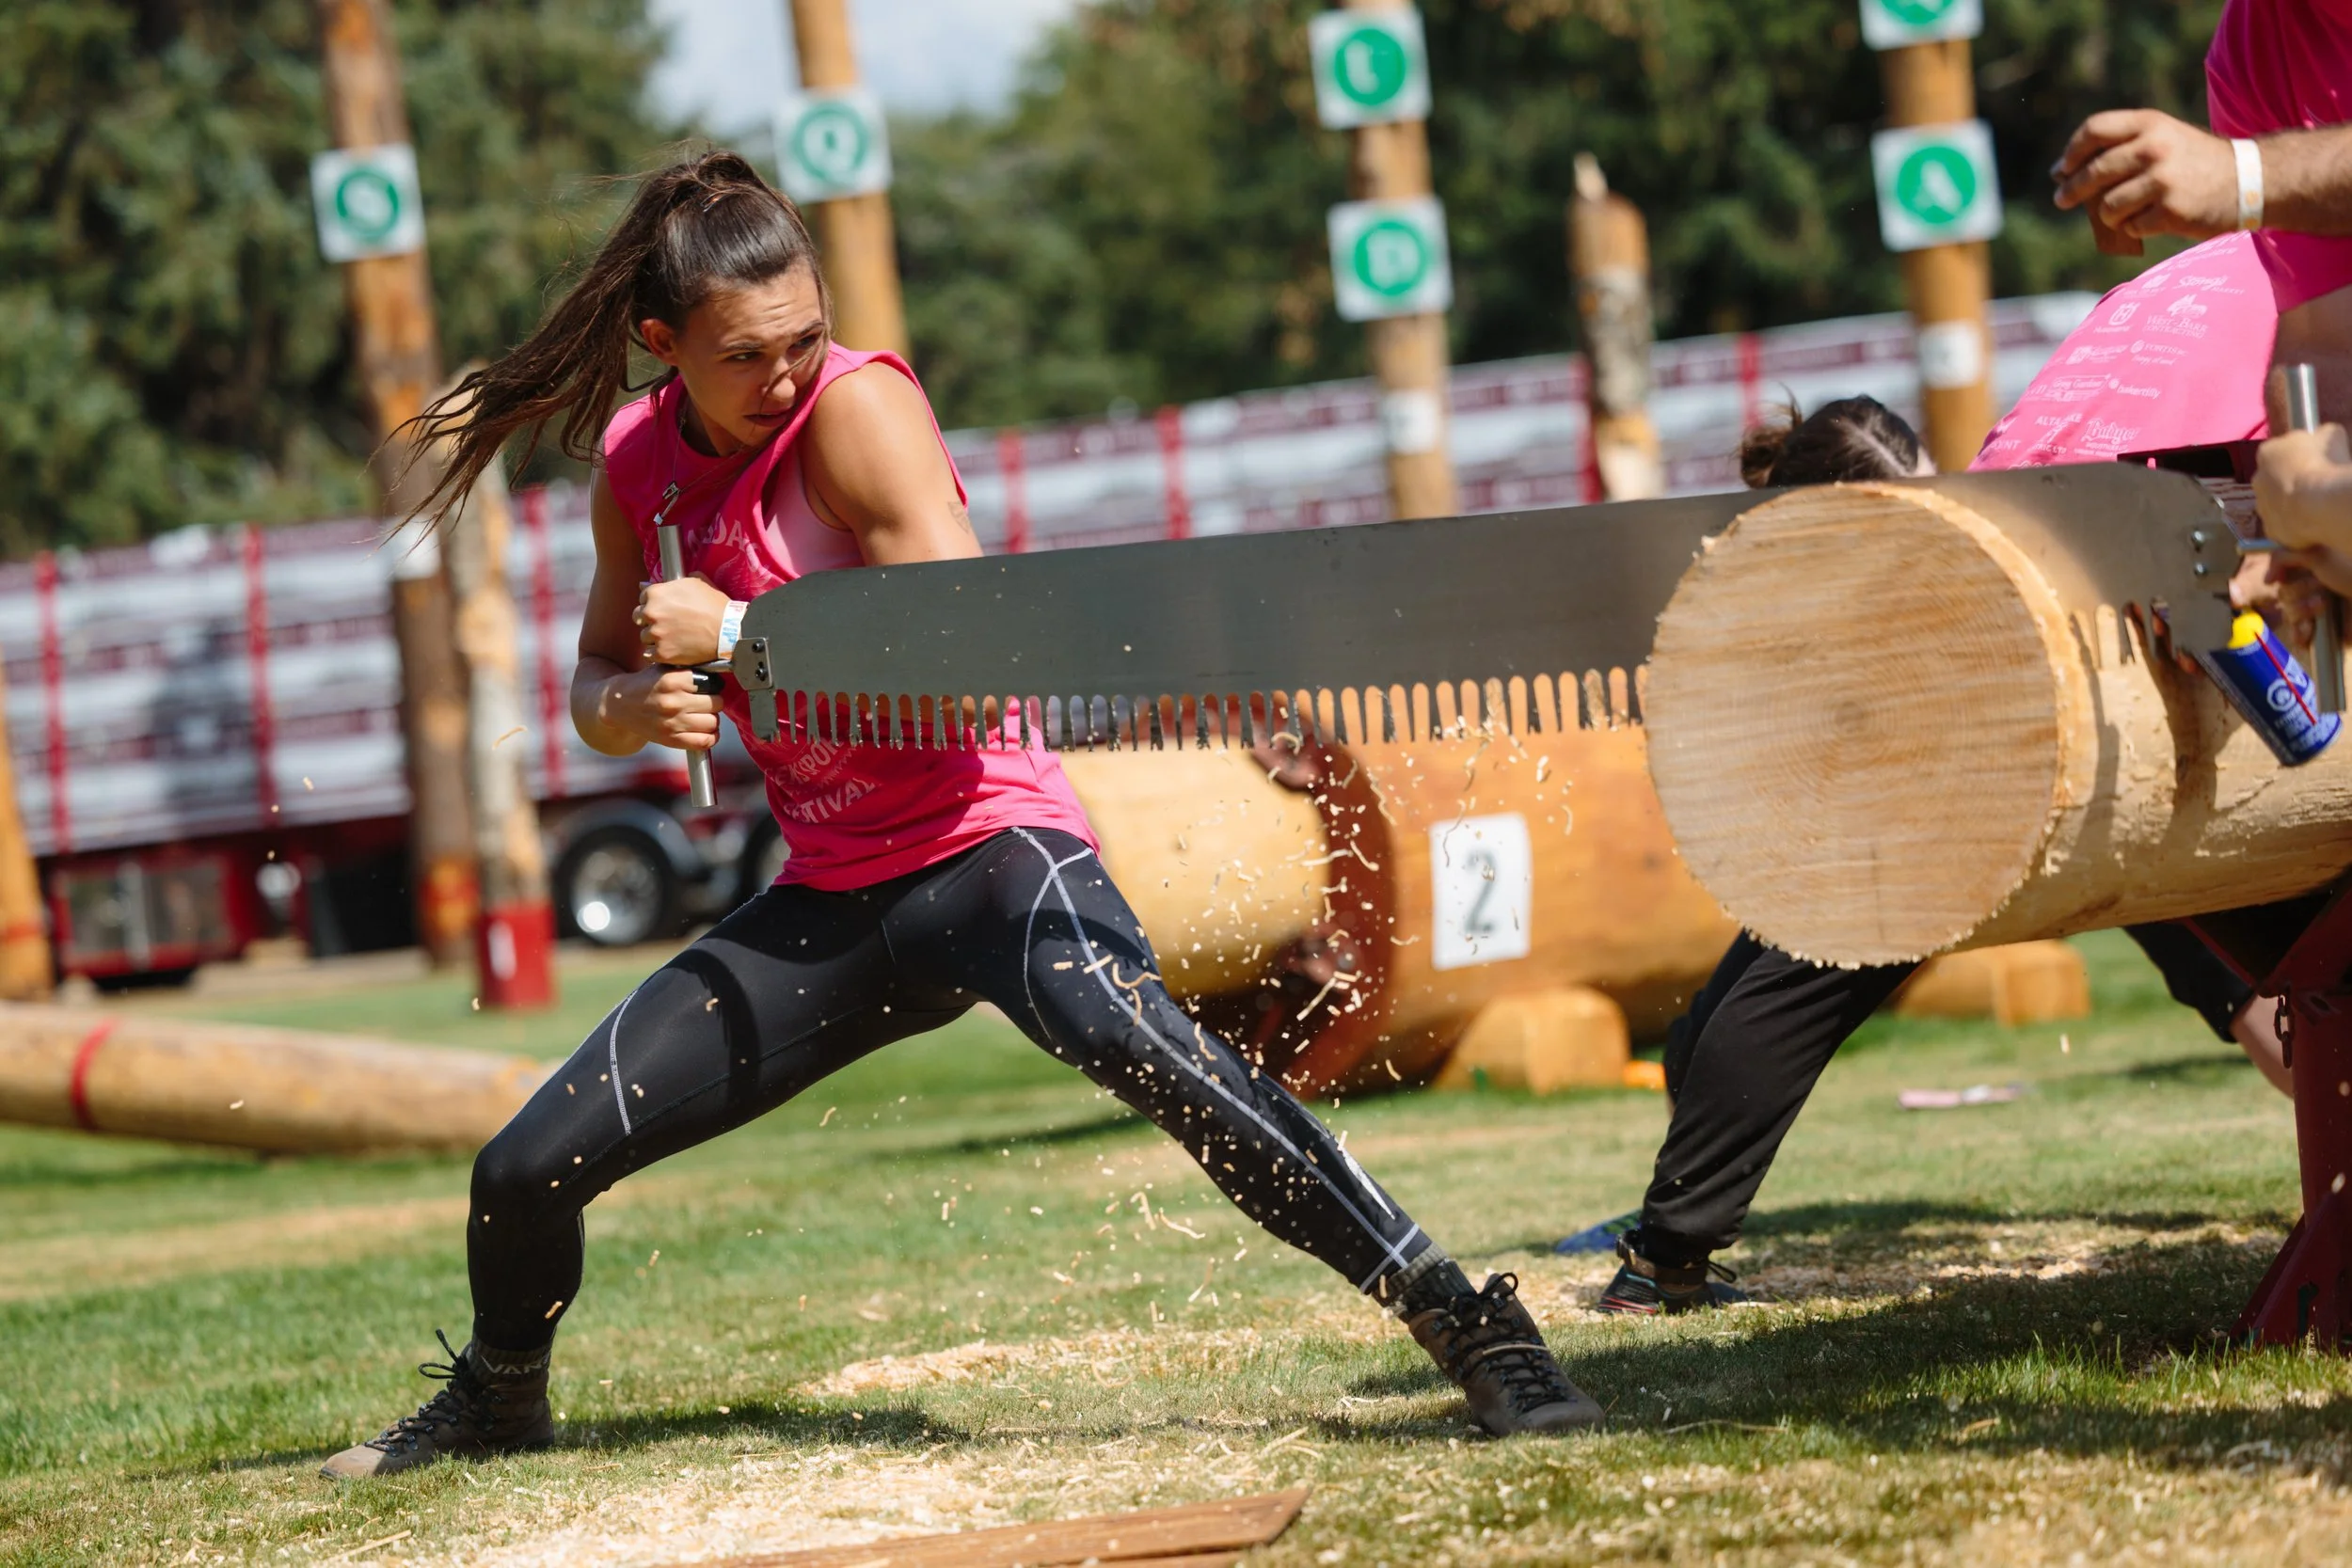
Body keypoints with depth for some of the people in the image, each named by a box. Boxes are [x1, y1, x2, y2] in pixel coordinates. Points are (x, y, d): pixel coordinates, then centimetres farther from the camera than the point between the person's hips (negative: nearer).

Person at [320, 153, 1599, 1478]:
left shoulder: (858, 405, -15)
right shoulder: (640, 465, 4)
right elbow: (601, 678, 18)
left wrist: (732, 635, -22)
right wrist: (629, 705, -7)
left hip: (984, 843, -6)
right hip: (829, 901, 7)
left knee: (1135, 1038, -39)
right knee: (526, 1172, 4)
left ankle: (1475, 1330, -36)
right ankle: (500, 1396, 39)